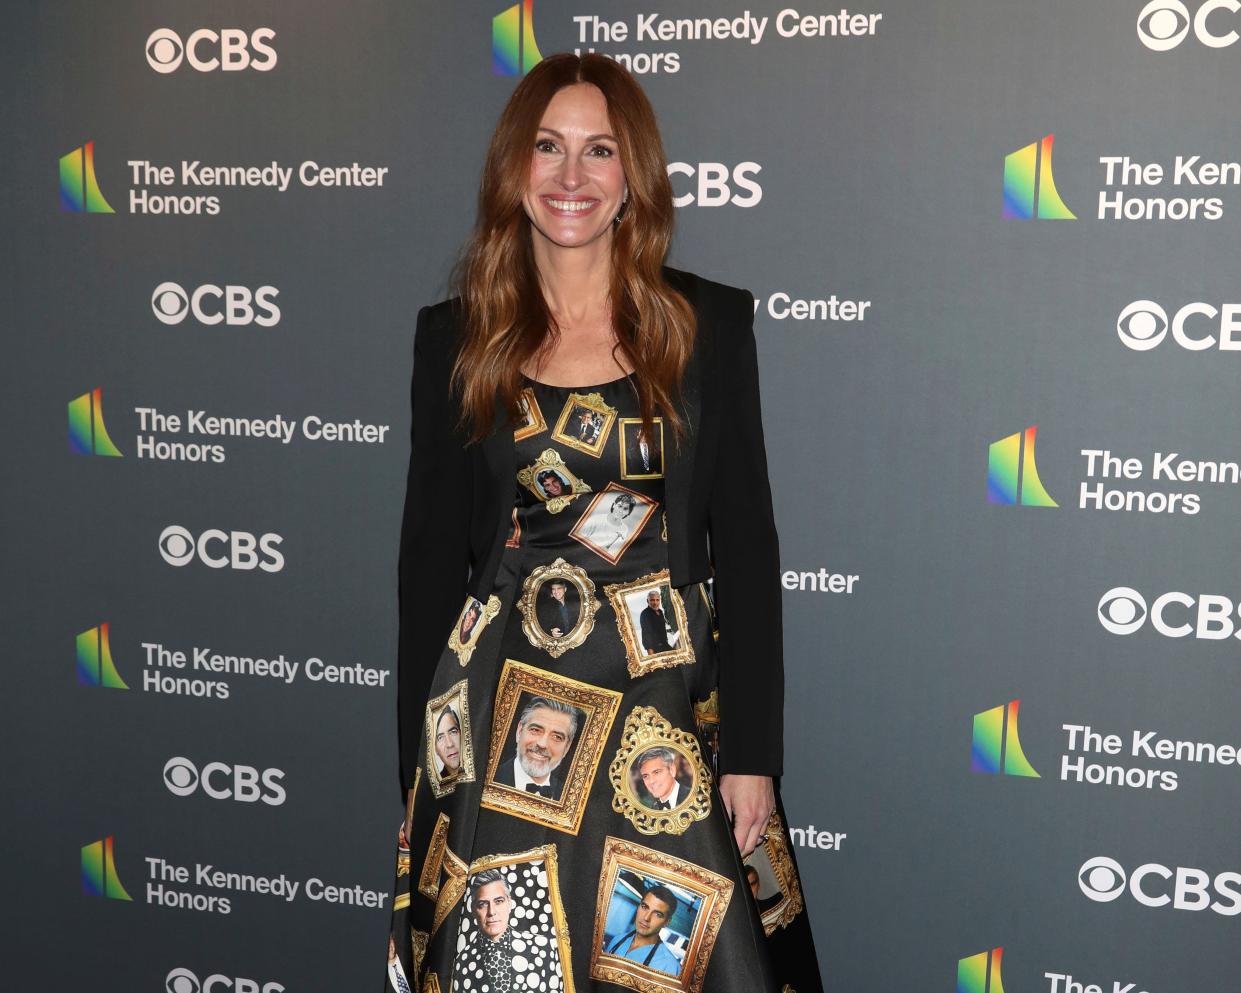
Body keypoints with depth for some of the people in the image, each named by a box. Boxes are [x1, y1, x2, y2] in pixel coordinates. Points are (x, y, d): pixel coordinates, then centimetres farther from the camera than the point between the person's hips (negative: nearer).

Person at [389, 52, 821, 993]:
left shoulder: (710, 322, 0)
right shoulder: (454, 336, 2)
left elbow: (747, 544, -1)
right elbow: (431, 558, 4)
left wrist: (753, 750, -5)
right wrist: (422, 767, 3)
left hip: (668, 702, 0)